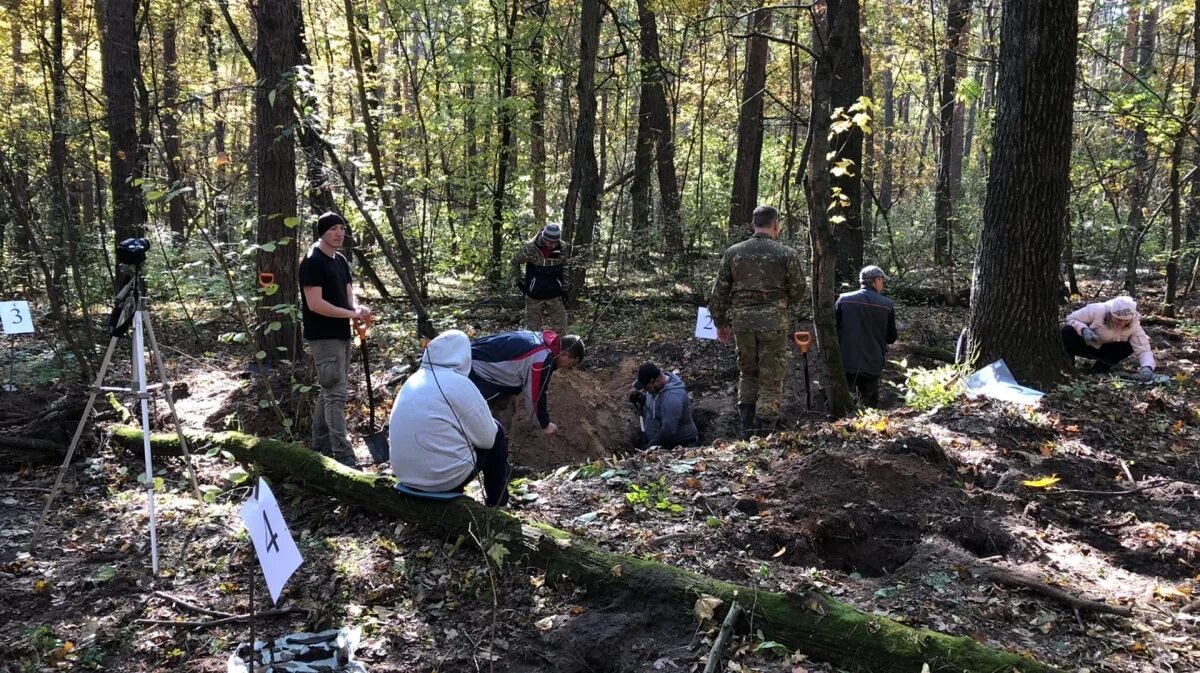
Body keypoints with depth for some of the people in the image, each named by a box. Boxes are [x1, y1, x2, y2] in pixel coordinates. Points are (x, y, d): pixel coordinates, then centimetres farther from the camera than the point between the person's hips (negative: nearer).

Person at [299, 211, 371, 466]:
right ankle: (343, 454, -10)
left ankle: (321, 444, 26)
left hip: (341, 335, 9)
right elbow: (315, 304, -22)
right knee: (337, 393, -11)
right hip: (324, 338, -9)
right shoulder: (312, 262, -15)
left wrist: (358, 307, -10)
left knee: (330, 391, 16)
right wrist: (350, 313, -18)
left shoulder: (341, 261, 13)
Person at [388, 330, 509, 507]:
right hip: (445, 476, -7)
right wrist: (492, 427, 12)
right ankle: (496, 502, 23)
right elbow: (487, 438, -8)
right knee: (496, 433, 14)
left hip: (405, 473, 7)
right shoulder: (459, 384, -13)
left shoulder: (413, 380, 7)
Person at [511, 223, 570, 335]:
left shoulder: (562, 248, -8)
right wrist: (519, 282, 3)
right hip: (534, 295, -2)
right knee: (533, 327, 6)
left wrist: (564, 288, 9)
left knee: (560, 328, 6)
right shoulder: (529, 248, -18)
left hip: (554, 295, 3)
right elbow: (515, 262, 0)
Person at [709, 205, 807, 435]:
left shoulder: (733, 252, 3)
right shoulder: (787, 254, -4)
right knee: (771, 381, 6)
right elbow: (798, 293, 0)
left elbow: (719, 292, 6)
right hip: (774, 323, -3)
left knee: (748, 373, 20)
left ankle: (747, 429, 17)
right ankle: (764, 433, 5)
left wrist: (720, 322, 16)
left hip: (742, 321, 3)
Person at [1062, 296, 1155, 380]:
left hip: (1104, 350, 2)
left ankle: (1101, 367, -4)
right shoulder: (1097, 310, -31)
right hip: (1085, 344, -2)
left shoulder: (1134, 325, -23)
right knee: (1068, 331, -33)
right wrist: (1083, 329, -39)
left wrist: (1147, 367, -48)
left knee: (1128, 346, -27)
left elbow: (1144, 350, -26)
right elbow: (1071, 318, -18)